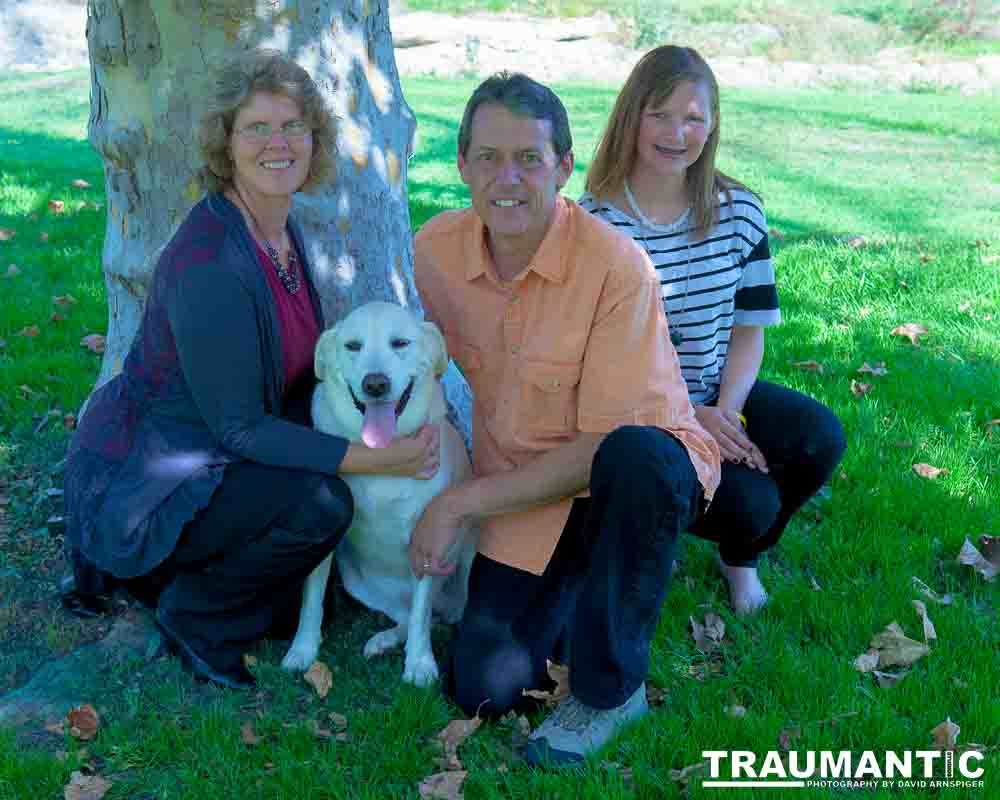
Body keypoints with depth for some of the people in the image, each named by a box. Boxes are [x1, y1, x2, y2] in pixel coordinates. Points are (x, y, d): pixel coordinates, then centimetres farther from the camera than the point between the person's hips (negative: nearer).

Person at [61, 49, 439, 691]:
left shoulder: (284, 229, 1)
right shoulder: (209, 264, -28)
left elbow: (301, 377, 9)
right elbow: (238, 428, -26)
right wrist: (377, 460, -29)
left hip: (215, 462, 9)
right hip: (139, 486, -9)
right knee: (321, 500, -28)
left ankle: (169, 566, 21)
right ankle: (194, 615, -5)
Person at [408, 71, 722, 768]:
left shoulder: (615, 266, -24)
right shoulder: (435, 249, -8)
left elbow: (604, 444, -23)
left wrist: (460, 502, -21)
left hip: (634, 473, -4)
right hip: (522, 491, 4)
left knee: (636, 458, -40)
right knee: (480, 688, -8)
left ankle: (608, 687, -16)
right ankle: (581, 582, 23)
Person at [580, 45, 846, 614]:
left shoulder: (739, 211, 0)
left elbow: (749, 329, 3)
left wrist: (727, 410, -16)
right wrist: (688, 417, -19)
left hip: (720, 395, 5)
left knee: (820, 438, -23)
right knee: (746, 504, -25)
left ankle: (741, 557, 8)